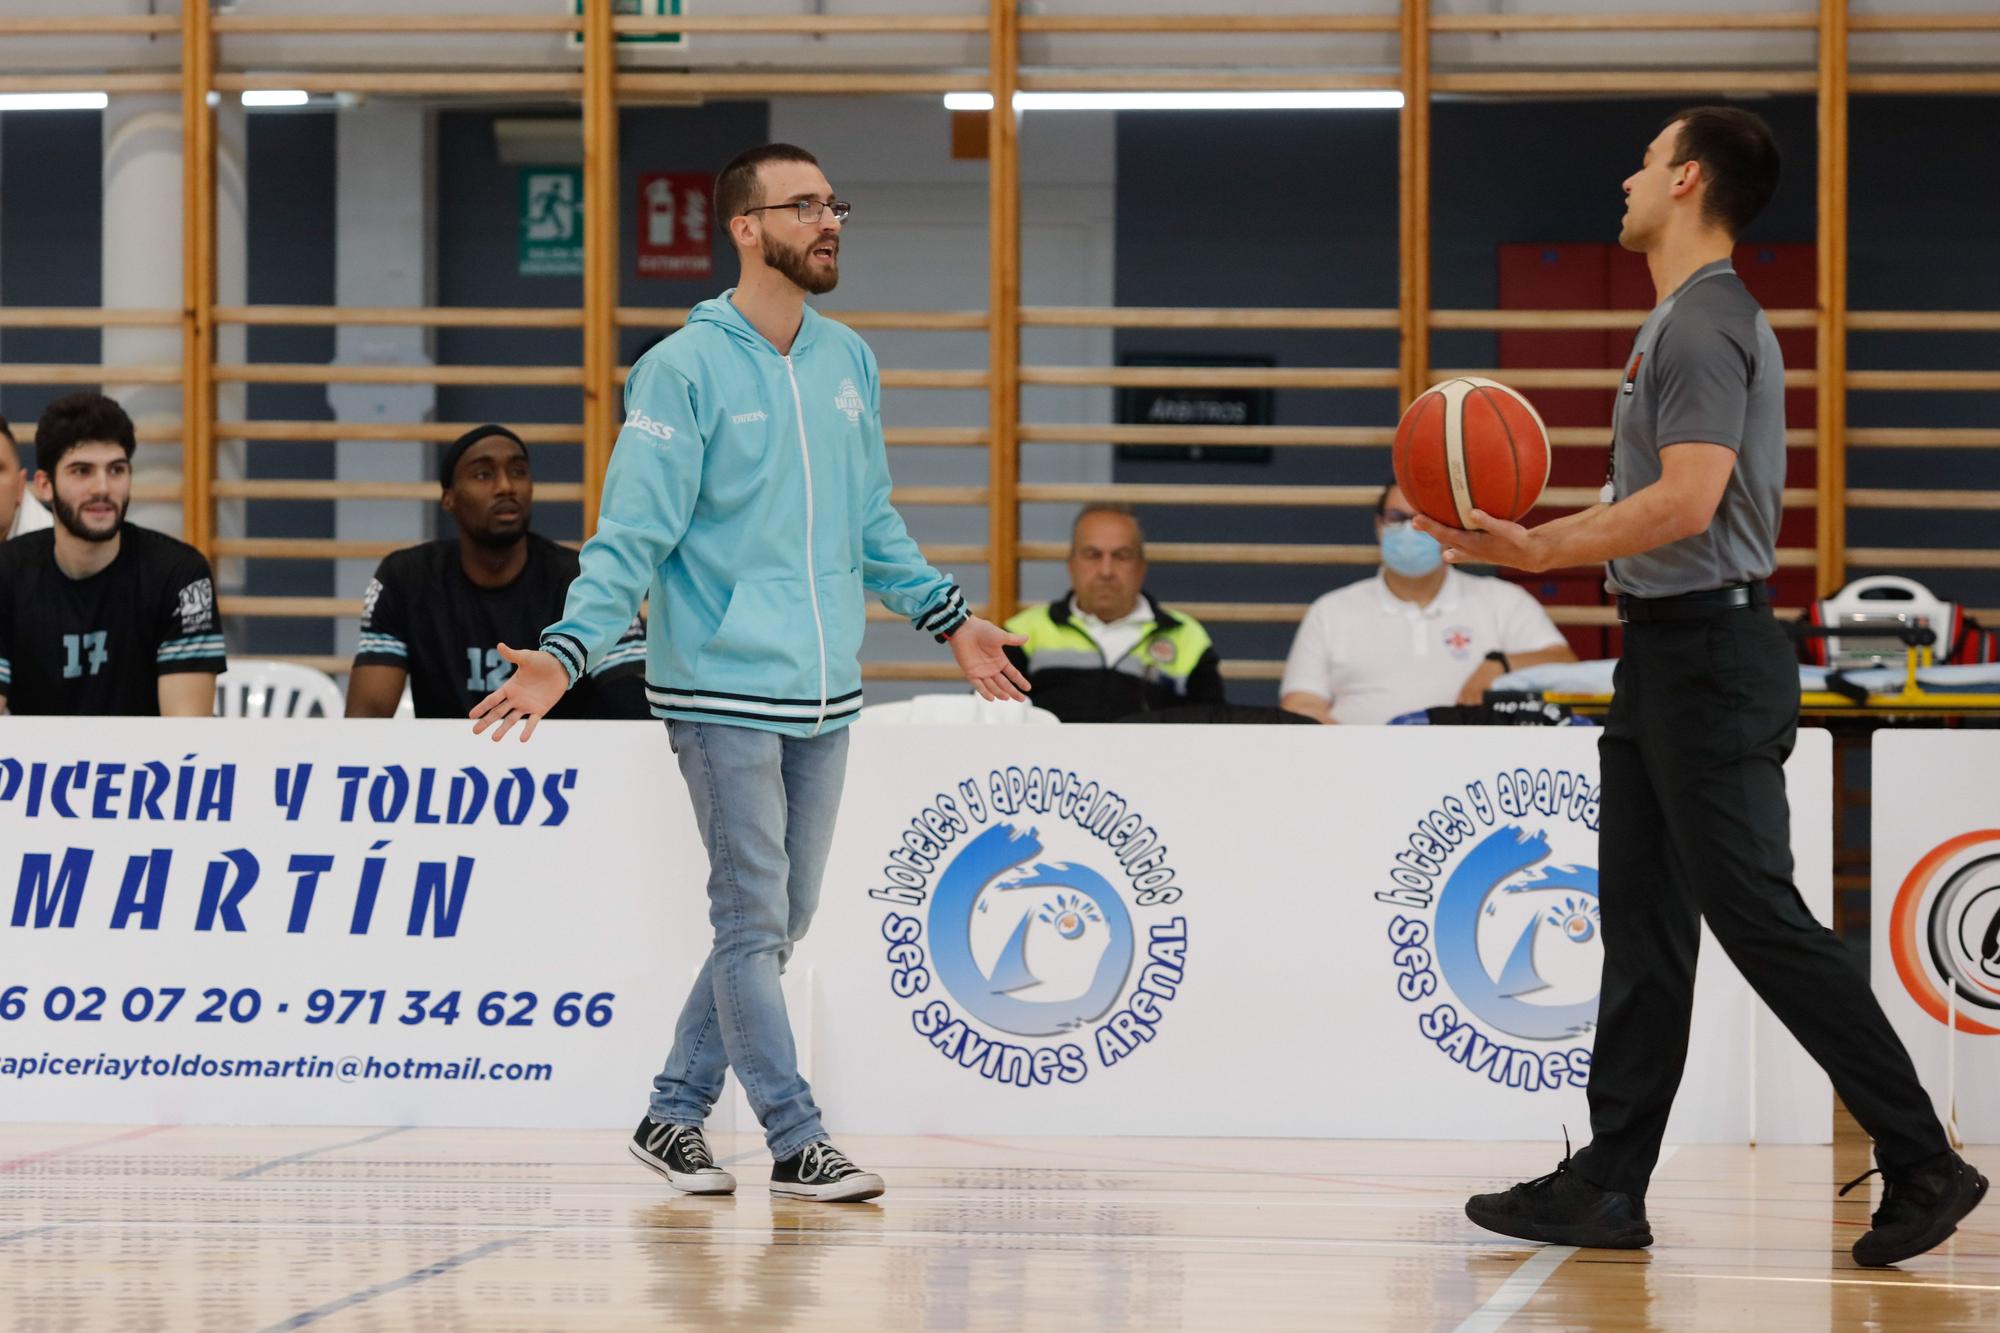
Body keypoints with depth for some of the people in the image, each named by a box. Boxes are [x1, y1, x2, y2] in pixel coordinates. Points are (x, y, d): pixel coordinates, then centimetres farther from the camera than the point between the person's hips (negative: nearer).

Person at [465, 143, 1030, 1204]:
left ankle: (673, 1115, 21)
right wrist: (567, 653, -20)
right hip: (723, 688, -7)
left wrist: (949, 618, 26)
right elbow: (634, 534, -10)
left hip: (824, 694, 7)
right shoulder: (684, 371, -7)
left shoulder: (848, 362, 12)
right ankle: (796, 1142, 2)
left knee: (781, 921, 10)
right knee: (753, 923, -4)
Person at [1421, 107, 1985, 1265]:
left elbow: (1688, 501, -26)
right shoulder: (1684, 321, 18)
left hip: (1711, 653, -11)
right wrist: (1539, 537, 19)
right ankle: (1609, 1185, 13)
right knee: (1644, 923, 10)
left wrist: (1539, 551, -20)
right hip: (1668, 653, 11)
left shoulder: (1706, 325, -15)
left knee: (1757, 916, -9)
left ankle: (1923, 1164, -6)